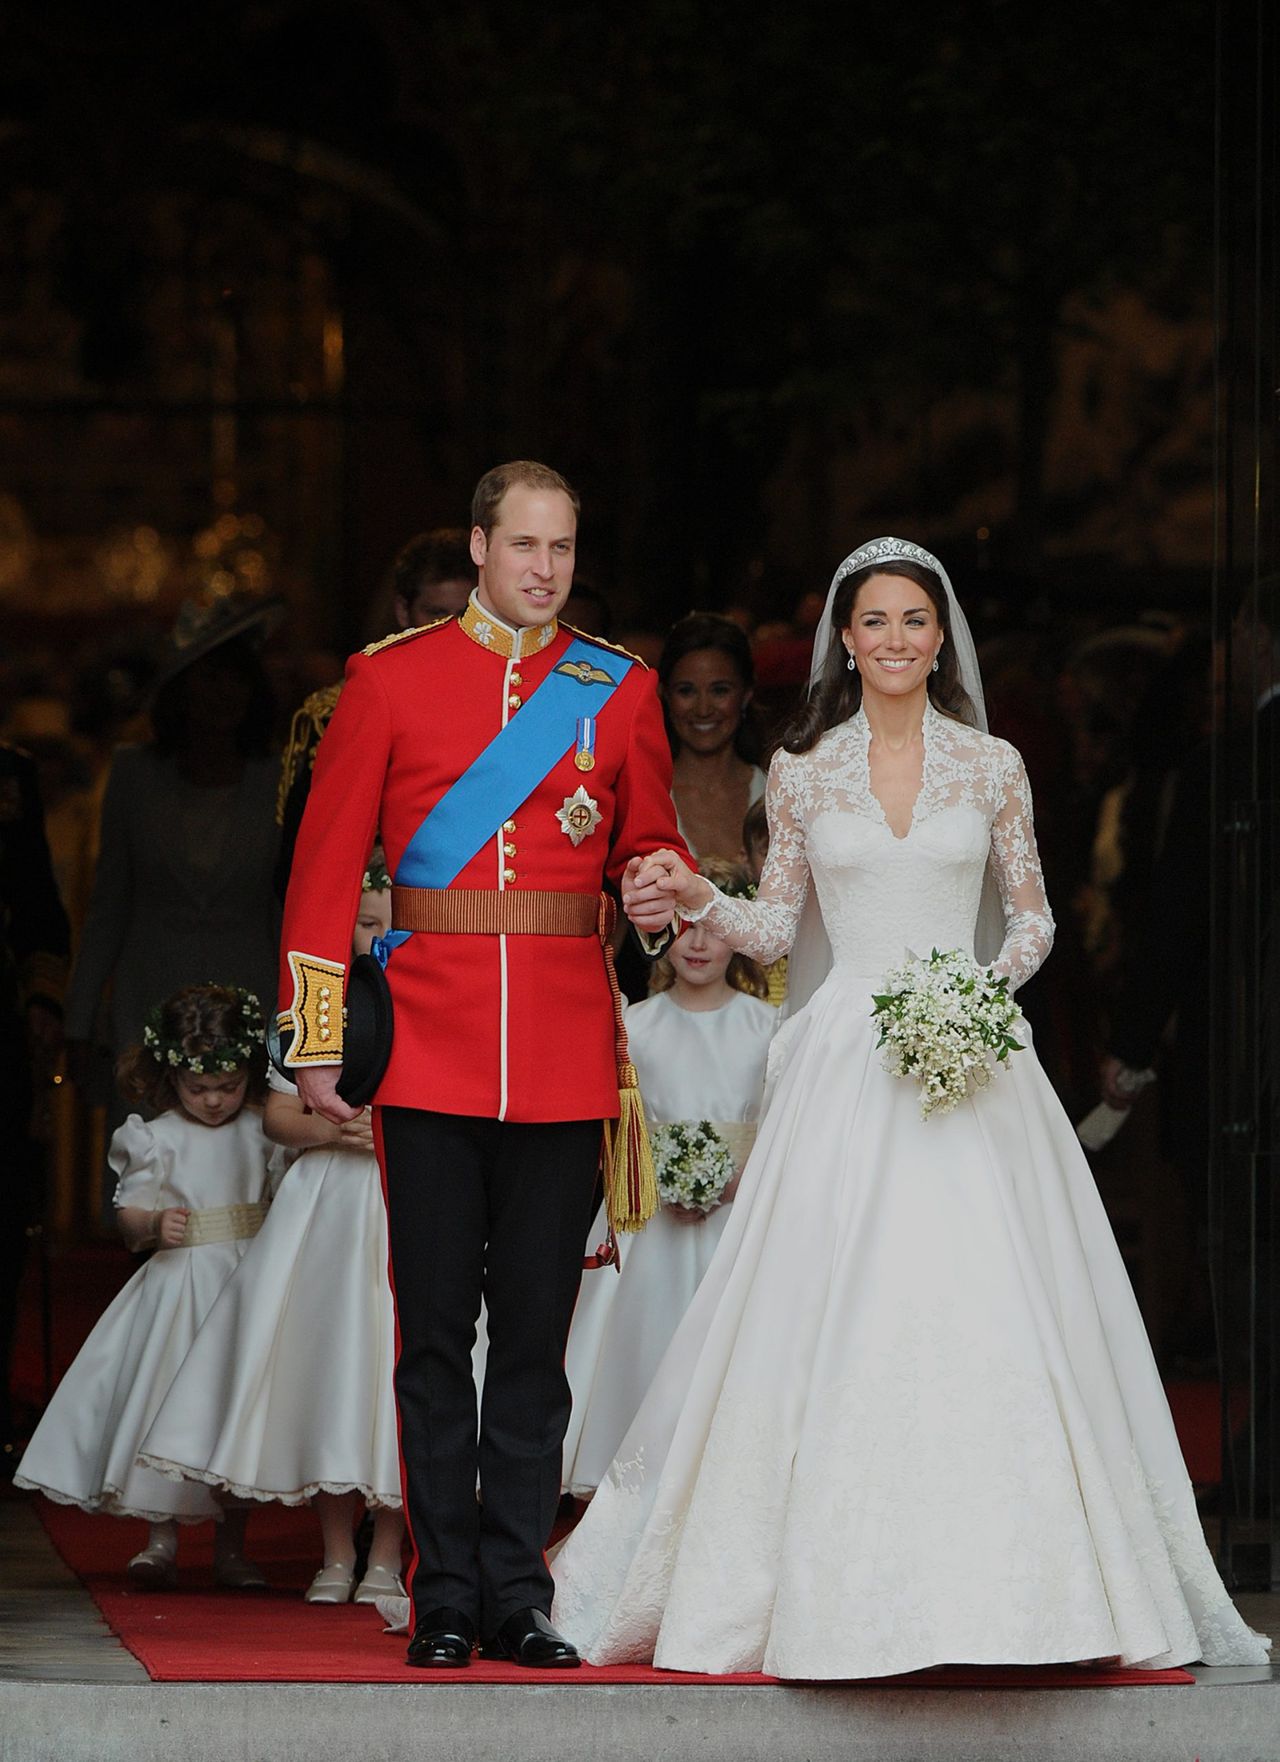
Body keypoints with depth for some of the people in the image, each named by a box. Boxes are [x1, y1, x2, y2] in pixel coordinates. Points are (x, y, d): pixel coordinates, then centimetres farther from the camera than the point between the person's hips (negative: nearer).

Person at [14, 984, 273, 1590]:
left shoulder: (261, 1130, 4)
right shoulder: (156, 1139, -3)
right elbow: (129, 1212, -3)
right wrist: (155, 1225, -23)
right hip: (180, 1283, -2)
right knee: (168, 1401, -6)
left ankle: (231, 1545, 14)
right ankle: (162, 1537, 3)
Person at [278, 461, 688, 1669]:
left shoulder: (620, 691, 9)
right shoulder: (390, 679, 4)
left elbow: (647, 846, 18)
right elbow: (325, 866, 3)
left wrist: (663, 894, -7)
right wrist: (317, 1042, -2)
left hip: (566, 1057, 1)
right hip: (428, 1050, -1)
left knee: (536, 1332, 4)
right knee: (435, 1331, 1)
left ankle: (519, 1596, 10)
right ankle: (445, 1598, 8)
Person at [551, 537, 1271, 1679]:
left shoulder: (991, 767, 6)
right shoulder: (802, 772, 7)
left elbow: (1033, 918, 11)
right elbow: (777, 928, 11)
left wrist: (988, 987, -7)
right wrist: (699, 898, -6)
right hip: (844, 1062, 0)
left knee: (988, 1315, -6)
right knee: (830, 1319, -5)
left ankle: (1004, 1582, 1)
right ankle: (840, 1590, 1)